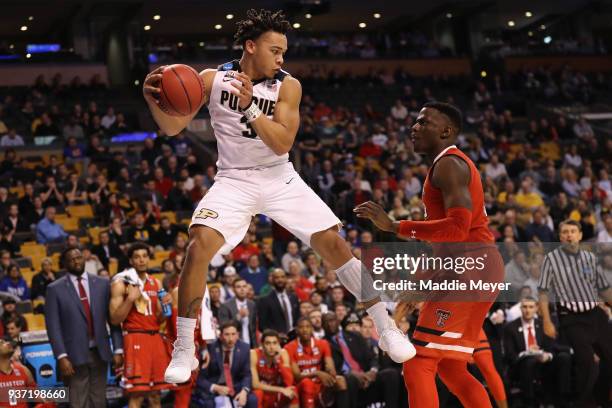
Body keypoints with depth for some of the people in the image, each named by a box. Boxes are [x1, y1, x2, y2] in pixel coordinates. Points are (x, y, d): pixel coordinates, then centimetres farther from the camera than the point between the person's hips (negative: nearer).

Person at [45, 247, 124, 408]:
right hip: (75, 355, -3)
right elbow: (53, 326, -5)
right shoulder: (55, 289, 0)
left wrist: (118, 349, 0)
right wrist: (61, 356, -13)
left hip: (100, 353, 3)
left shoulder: (102, 284, 7)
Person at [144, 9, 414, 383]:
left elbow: (283, 143, -17)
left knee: (333, 242, -8)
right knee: (200, 245, -23)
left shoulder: (288, 86, -7)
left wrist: (249, 107, -30)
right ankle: (183, 352, -12)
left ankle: (387, 328, 6)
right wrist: (154, 101, -26)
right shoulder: (213, 79, -6)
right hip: (234, 181, -1)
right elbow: (173, 128, -6)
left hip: (279, 179, 1)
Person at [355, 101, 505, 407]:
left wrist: (395, 226, -22)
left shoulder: (448, 164, -10)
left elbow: (457, 227, -24)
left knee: (418, 366, -12)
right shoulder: (456, 165, 23)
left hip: (470, 269, -11)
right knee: (451, 370, 16)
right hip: (471, 270, 11)